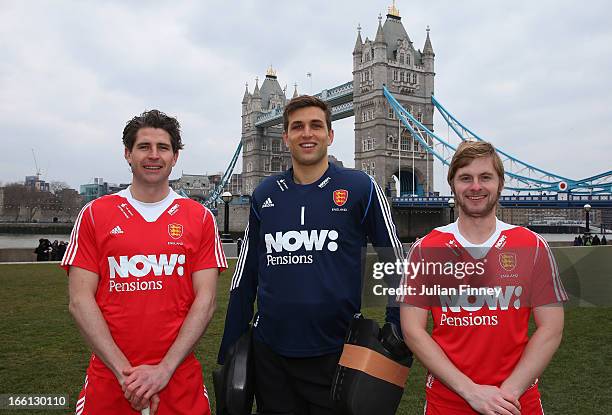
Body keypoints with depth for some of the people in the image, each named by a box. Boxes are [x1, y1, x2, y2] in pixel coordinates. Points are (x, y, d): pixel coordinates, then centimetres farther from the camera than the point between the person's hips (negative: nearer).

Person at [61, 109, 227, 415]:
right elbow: (80, 299, -4)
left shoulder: (200, 218, 1)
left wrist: (164, 369, -12)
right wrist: (124, 371, -11)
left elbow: (205, 300, -3)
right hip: (108, 377, 0)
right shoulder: (94, 214, 1)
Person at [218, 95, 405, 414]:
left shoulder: (360, 188, -5)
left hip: (336, 353, -3)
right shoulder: (265, 195, 4)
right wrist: (229, 352, 10)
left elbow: (395, 264, 0)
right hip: (270, 354, 3)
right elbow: (245, 277, 9)